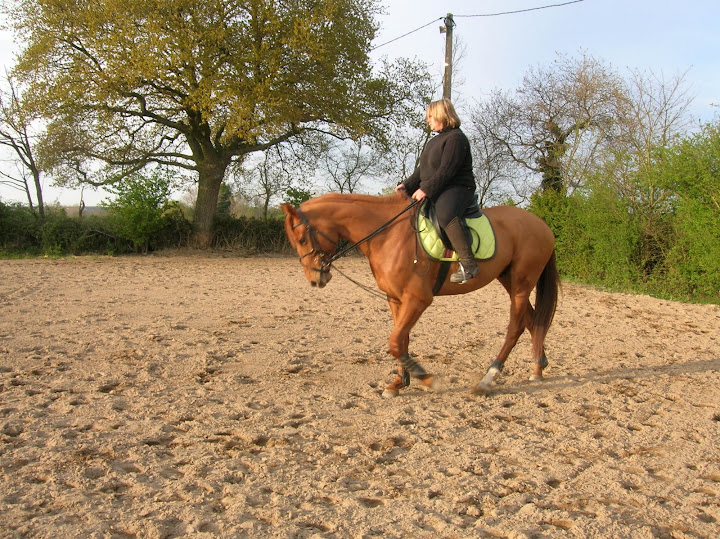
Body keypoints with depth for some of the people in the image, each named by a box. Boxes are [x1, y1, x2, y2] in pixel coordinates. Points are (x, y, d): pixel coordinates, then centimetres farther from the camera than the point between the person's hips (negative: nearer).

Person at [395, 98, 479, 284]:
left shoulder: (456, 138, -11)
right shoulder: (434, 141, 21)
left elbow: (446, 170, -20)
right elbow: (422, 169, 19)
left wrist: (426, 190, -24)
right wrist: (407, 186, 4)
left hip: (456, 189, -11)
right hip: (433, 192, 11)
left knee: (445, 214, -40)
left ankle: (468, 264, -41)